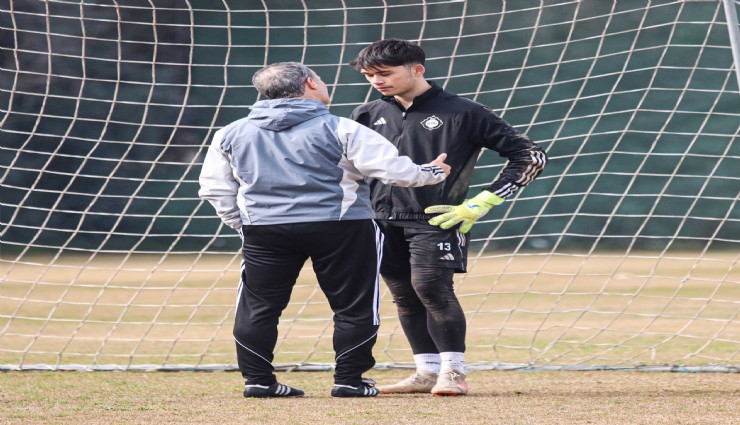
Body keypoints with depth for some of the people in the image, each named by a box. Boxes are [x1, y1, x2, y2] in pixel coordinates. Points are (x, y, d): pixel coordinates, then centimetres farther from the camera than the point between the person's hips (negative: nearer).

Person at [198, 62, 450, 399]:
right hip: (340, 230, -3)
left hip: (264, 232, 3)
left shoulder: (231, 134, 8)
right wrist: (431, 174, 10)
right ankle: (348, 379, 6)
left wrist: (242, 224, 22)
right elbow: (393, 169, -8)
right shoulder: (339, 129, -5)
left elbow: (215, 188, 12)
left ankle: (257, 380, 8)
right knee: (353, 306, 7)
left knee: (258, 307, 11)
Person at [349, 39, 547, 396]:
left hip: (435, 222, -5)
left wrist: (482, 203, -9)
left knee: (430, 286, -18)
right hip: (383, 224, 5)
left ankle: (453, 371, -8)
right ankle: (428, 373, 13)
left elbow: (530, 156, -3)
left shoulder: (461, 113, -4)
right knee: (404, 297, 5)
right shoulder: (368, 116, 11)